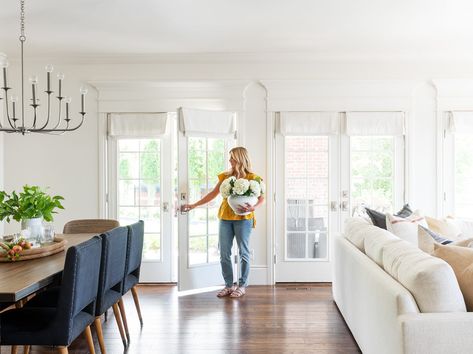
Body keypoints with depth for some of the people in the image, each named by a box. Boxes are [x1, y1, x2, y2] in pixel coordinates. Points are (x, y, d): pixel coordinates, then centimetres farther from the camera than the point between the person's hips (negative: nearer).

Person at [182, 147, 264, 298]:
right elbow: (213, 194, 14)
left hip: (243, 218, -4)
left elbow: (261, 198, -1)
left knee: (243, 252, 3)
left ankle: (242, 285, 16)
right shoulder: (225, 176, 10)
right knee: (224, 253, 4)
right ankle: (229, 285, 17)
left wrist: (253, 207, -21)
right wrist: (194, 205, 12)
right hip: (225, 217, 4)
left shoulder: (252, 178, -3)